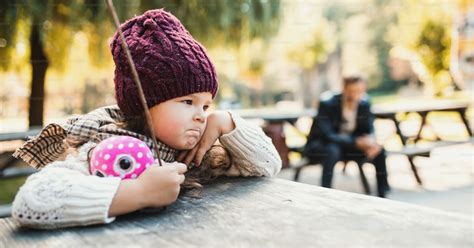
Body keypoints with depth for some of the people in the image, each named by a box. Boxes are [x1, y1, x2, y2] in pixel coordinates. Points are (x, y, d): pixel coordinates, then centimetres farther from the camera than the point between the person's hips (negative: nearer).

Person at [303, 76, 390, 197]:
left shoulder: (364, 104, -6)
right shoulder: (327, 104, -23)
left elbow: (370, 130, -2)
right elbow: (327, 135, -31)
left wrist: (371, 141, -28)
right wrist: (357, 142, -39)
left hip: (347, 145, 5)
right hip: (319, 146, -5)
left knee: (379, 150, -13)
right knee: (333, 150, -39)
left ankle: (383, 196, -4)